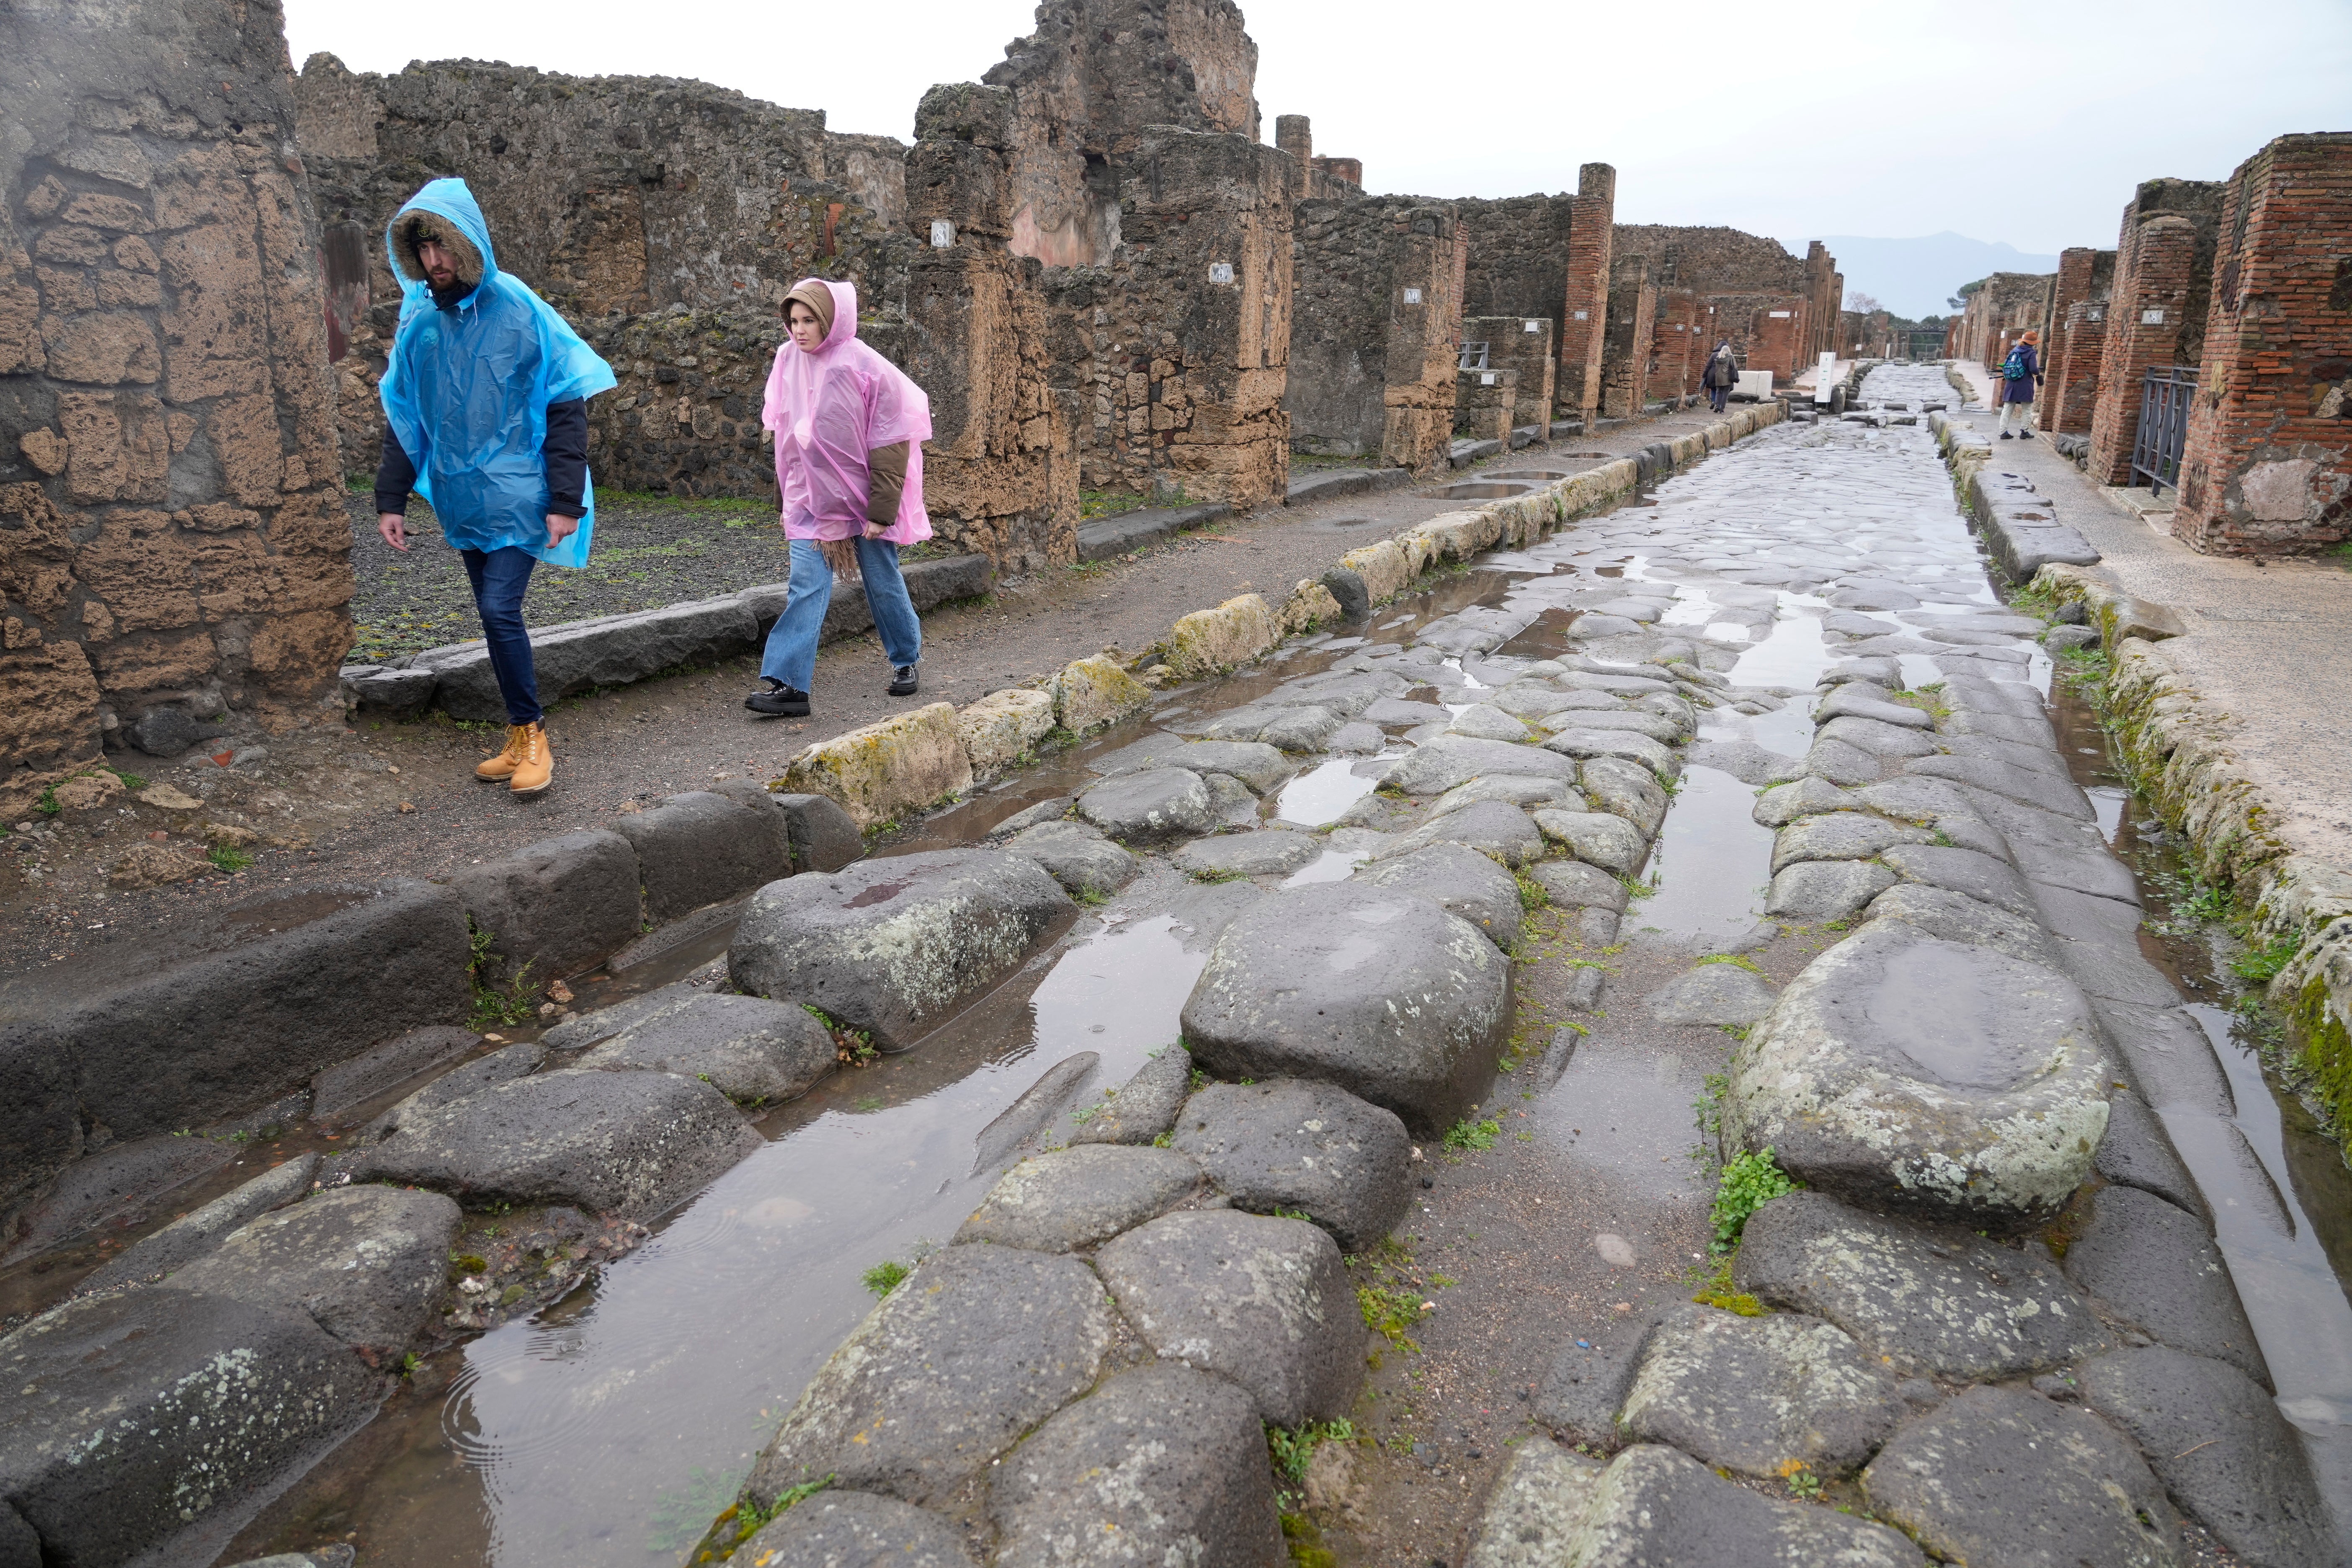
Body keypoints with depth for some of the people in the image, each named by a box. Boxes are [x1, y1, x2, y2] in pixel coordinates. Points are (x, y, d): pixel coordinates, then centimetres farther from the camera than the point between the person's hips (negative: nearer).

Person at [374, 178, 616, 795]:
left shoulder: (519, 310, -9)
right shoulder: (418, 319, 5)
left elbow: (567, 408, -9)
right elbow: (402, 415, 13)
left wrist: (565, 501, -14)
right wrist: (391, 500, 10)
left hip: (516, 494, -5)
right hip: (460, 500, 5)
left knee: (500, 610, -13)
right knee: (496, 616, 10)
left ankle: (532, 736, 4)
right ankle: (522, 738, 21)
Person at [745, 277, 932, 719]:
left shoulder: (867, 368, -13)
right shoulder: (789, 363, 2)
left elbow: (890, 447, -12)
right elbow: (785, 438, 12)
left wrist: (882, 511, -15)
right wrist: (784, 501, 14)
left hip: (864, 498, -3)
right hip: (811, 498, 3)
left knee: (883, 584, 10)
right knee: (805, 588, -7)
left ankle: (905, 661, 32)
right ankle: (786, 685, -12)